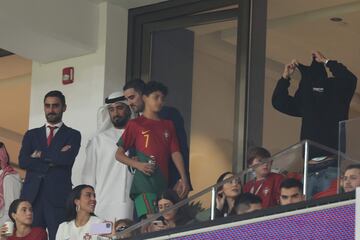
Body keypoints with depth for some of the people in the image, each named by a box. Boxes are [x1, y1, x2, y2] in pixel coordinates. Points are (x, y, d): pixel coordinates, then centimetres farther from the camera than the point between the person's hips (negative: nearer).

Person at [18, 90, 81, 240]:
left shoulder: (73, 135, 10)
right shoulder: (31, 135, 18)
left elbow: (67, 159, -8)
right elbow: (22, 161, 2)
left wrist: (41, 155, 0)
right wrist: (53, 159, -5)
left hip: (58, 198, -2)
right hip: (31, 196, 3)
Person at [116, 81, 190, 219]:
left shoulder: (168, 125, 19)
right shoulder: (135, 124, 5)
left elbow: (175, 153, 15)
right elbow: (119, 154, 6)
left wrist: (184, 179, 2)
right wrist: (137, 164, -11)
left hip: (164, 185, 5)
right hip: (144, 185, -5)